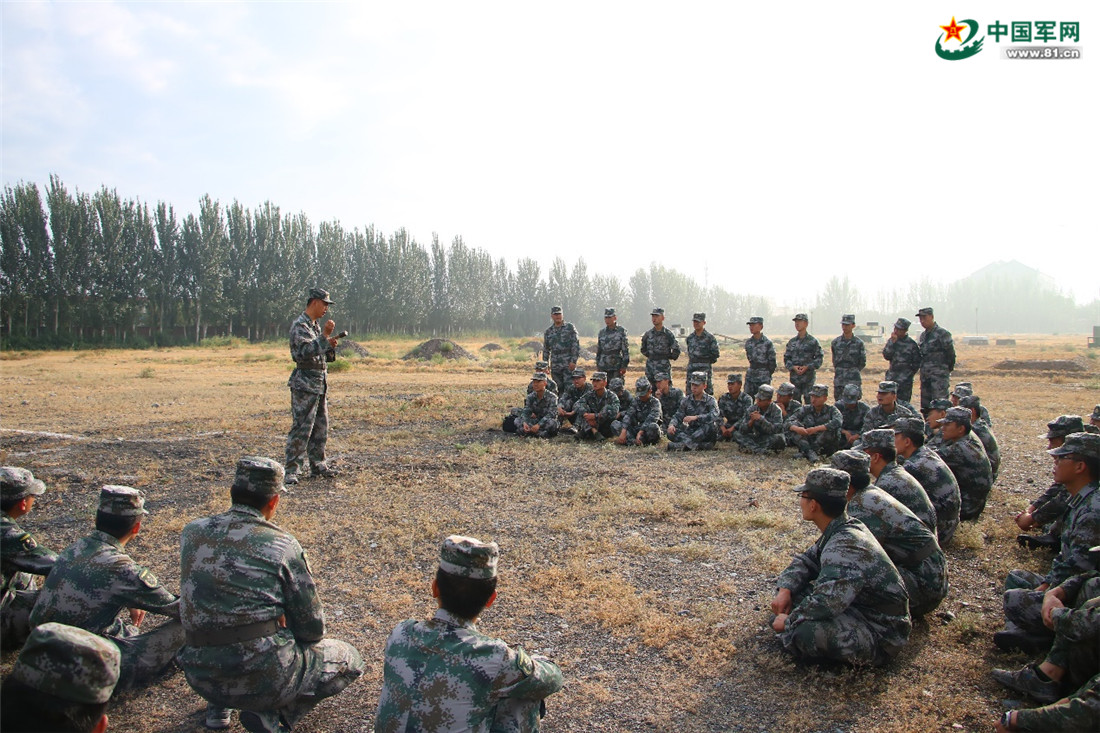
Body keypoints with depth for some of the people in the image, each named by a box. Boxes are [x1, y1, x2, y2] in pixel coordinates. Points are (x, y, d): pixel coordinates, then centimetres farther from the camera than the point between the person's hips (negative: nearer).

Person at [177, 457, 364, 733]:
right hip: (264, 677, -6)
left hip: (202, 679, 6)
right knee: (349, 660, 15)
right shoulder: (281, 544, -11)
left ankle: (218, 704, 21)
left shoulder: (191, 532, 2)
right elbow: (311, 628, -5)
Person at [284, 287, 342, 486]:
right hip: (305, 384, -9)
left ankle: (317, 465, 22)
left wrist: (330, 346, 3)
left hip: (320, 384, 9)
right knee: (301, 428, -8)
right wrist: (325, 335, -26)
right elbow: (306, 351, -25)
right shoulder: (300, 325, -10)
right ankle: (292, 470, -4)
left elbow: (326, 356, 22)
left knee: (321, 428, 13)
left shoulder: (316, 326, 18)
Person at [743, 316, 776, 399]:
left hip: (763, 379, -5)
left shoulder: (767, 343, -10)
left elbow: (772, 362, -5)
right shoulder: (748, 342, 7)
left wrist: (767, 375, 2)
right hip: (750, 377, 5)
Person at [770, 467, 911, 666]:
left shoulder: (845, 547, -30)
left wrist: (788, 621, -21)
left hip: (879, 636, -9)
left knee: (804, 631, -33)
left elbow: (825, 602, -39)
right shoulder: (846, 527, 1)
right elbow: (806, 560, 10)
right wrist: (785, 590, -8)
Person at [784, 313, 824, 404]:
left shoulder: (813, 341, -1)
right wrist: (793, 367, -7)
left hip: (808, 376, -4)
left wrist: (807, 367, -14)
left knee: (809, 400, -4)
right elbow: (786, 358, 12)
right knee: (795, 401, 9)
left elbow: (819, 358, -2)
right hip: (794, 377, 4)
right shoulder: (791, 342, 11)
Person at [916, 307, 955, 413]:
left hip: (939, 376, -8)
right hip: (925, 375, 8)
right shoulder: (923, 335, 16)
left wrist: (948, 369, -2)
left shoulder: (942, 333, -8)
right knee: (925, 407, 10)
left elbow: (950, 353, -8)